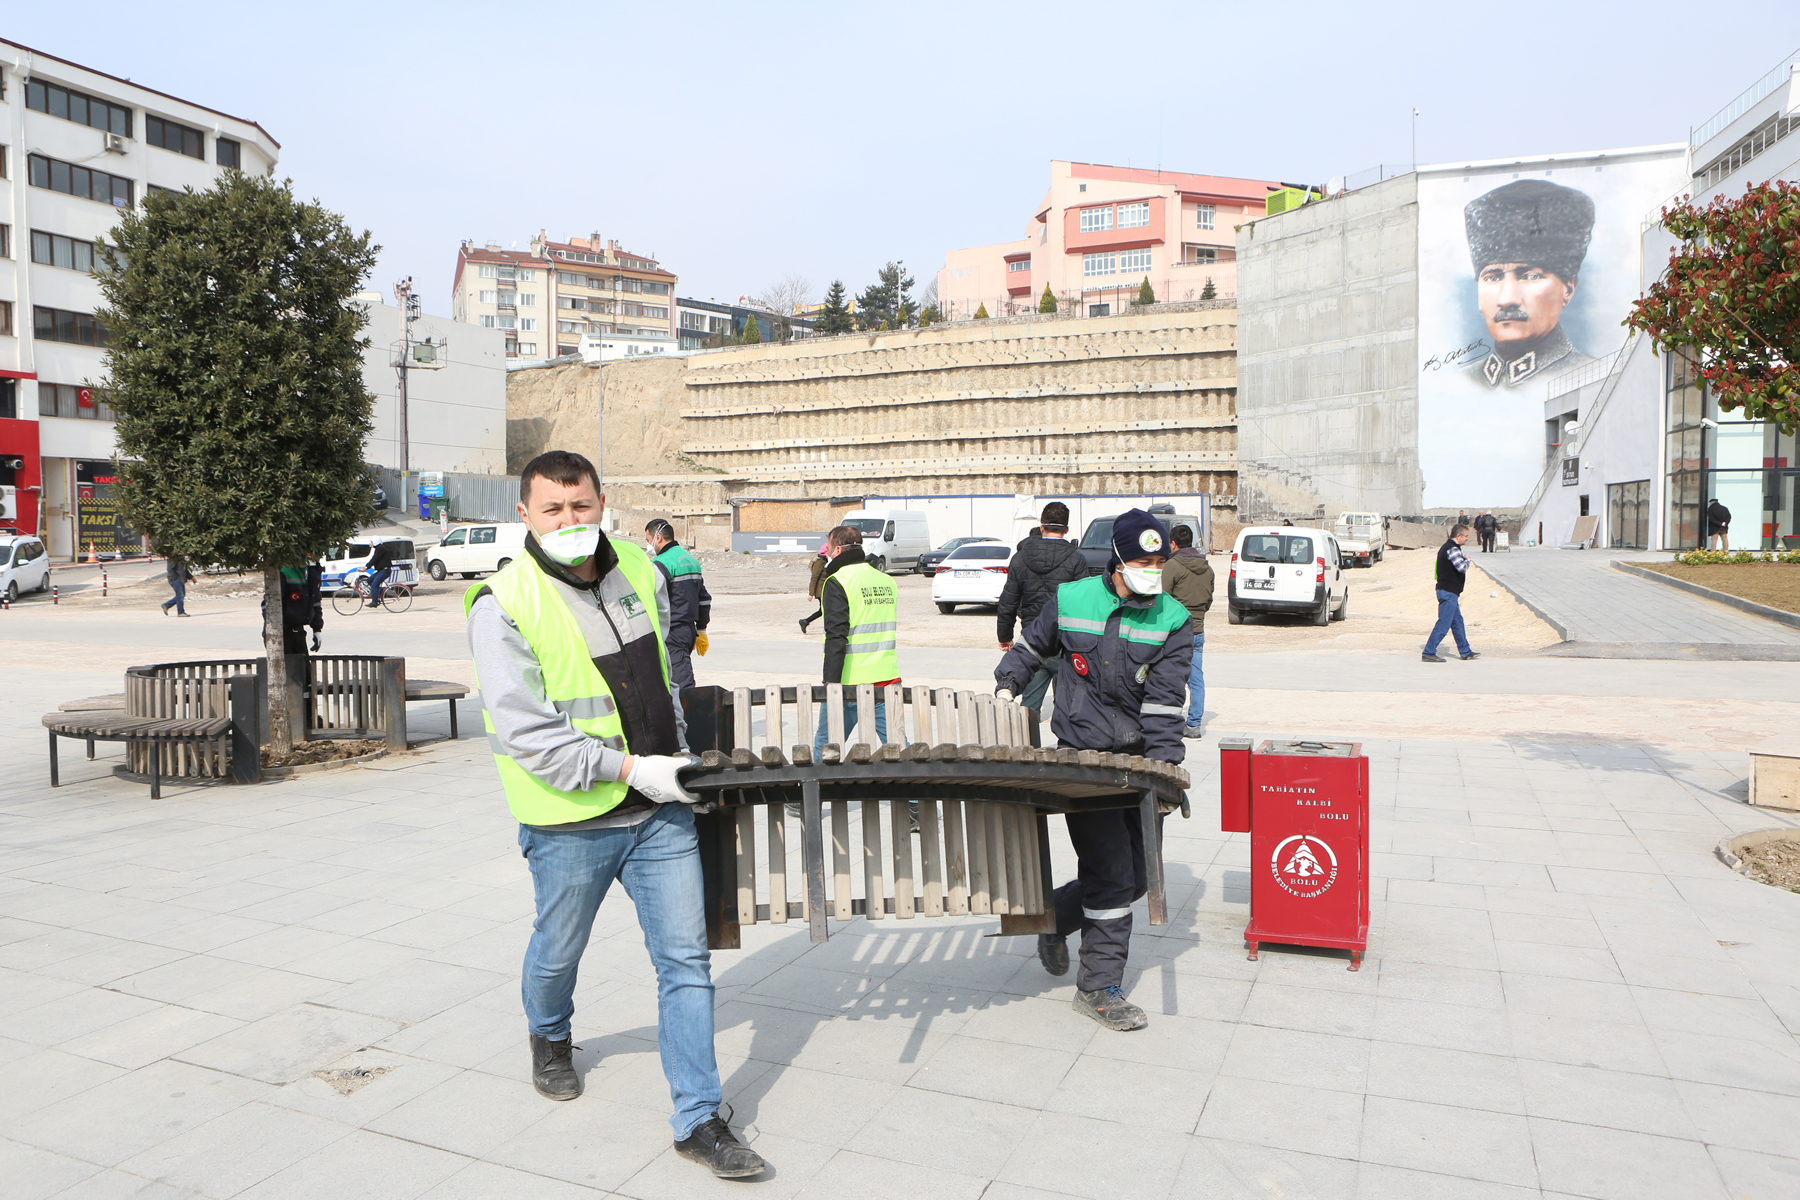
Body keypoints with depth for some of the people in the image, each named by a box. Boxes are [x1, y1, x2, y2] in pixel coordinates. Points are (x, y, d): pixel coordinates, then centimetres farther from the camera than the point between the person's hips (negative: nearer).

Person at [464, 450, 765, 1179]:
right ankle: (549, 1038, 53)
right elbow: (526, 732, -20)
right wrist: (632, 769, -22)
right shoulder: (505, 605, -15)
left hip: (660, 809, 4)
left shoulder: (640, 572, 3)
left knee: (686, 958, 2)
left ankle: (699, 1120, 13)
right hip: (571, 819, -4)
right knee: (558, 950, 19)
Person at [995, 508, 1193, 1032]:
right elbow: (1032, 644, 17)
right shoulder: (1072, 600, -3)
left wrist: (1163, 764, -18)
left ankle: (1055, 915, 35)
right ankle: (1099, 987, 9)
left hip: (1137, 759, 4)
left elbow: (1164, 699, -10)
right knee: (1112, 876, -5)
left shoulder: (1174, 621, -1)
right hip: (1082, 755, -3)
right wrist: (1006, 684, 8)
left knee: (1135, 876, 10)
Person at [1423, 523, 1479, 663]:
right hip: (1449, 592, -11)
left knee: (1457, 622, 16)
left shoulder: (1446, 547, 17)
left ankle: (1465, 652, 24)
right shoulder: (1452, 549, -16)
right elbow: (1462, 567, -25)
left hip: (1448, 591, 11)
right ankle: (1428, 653, -8)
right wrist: (1467, 558, -8)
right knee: (1444, 624, -9)